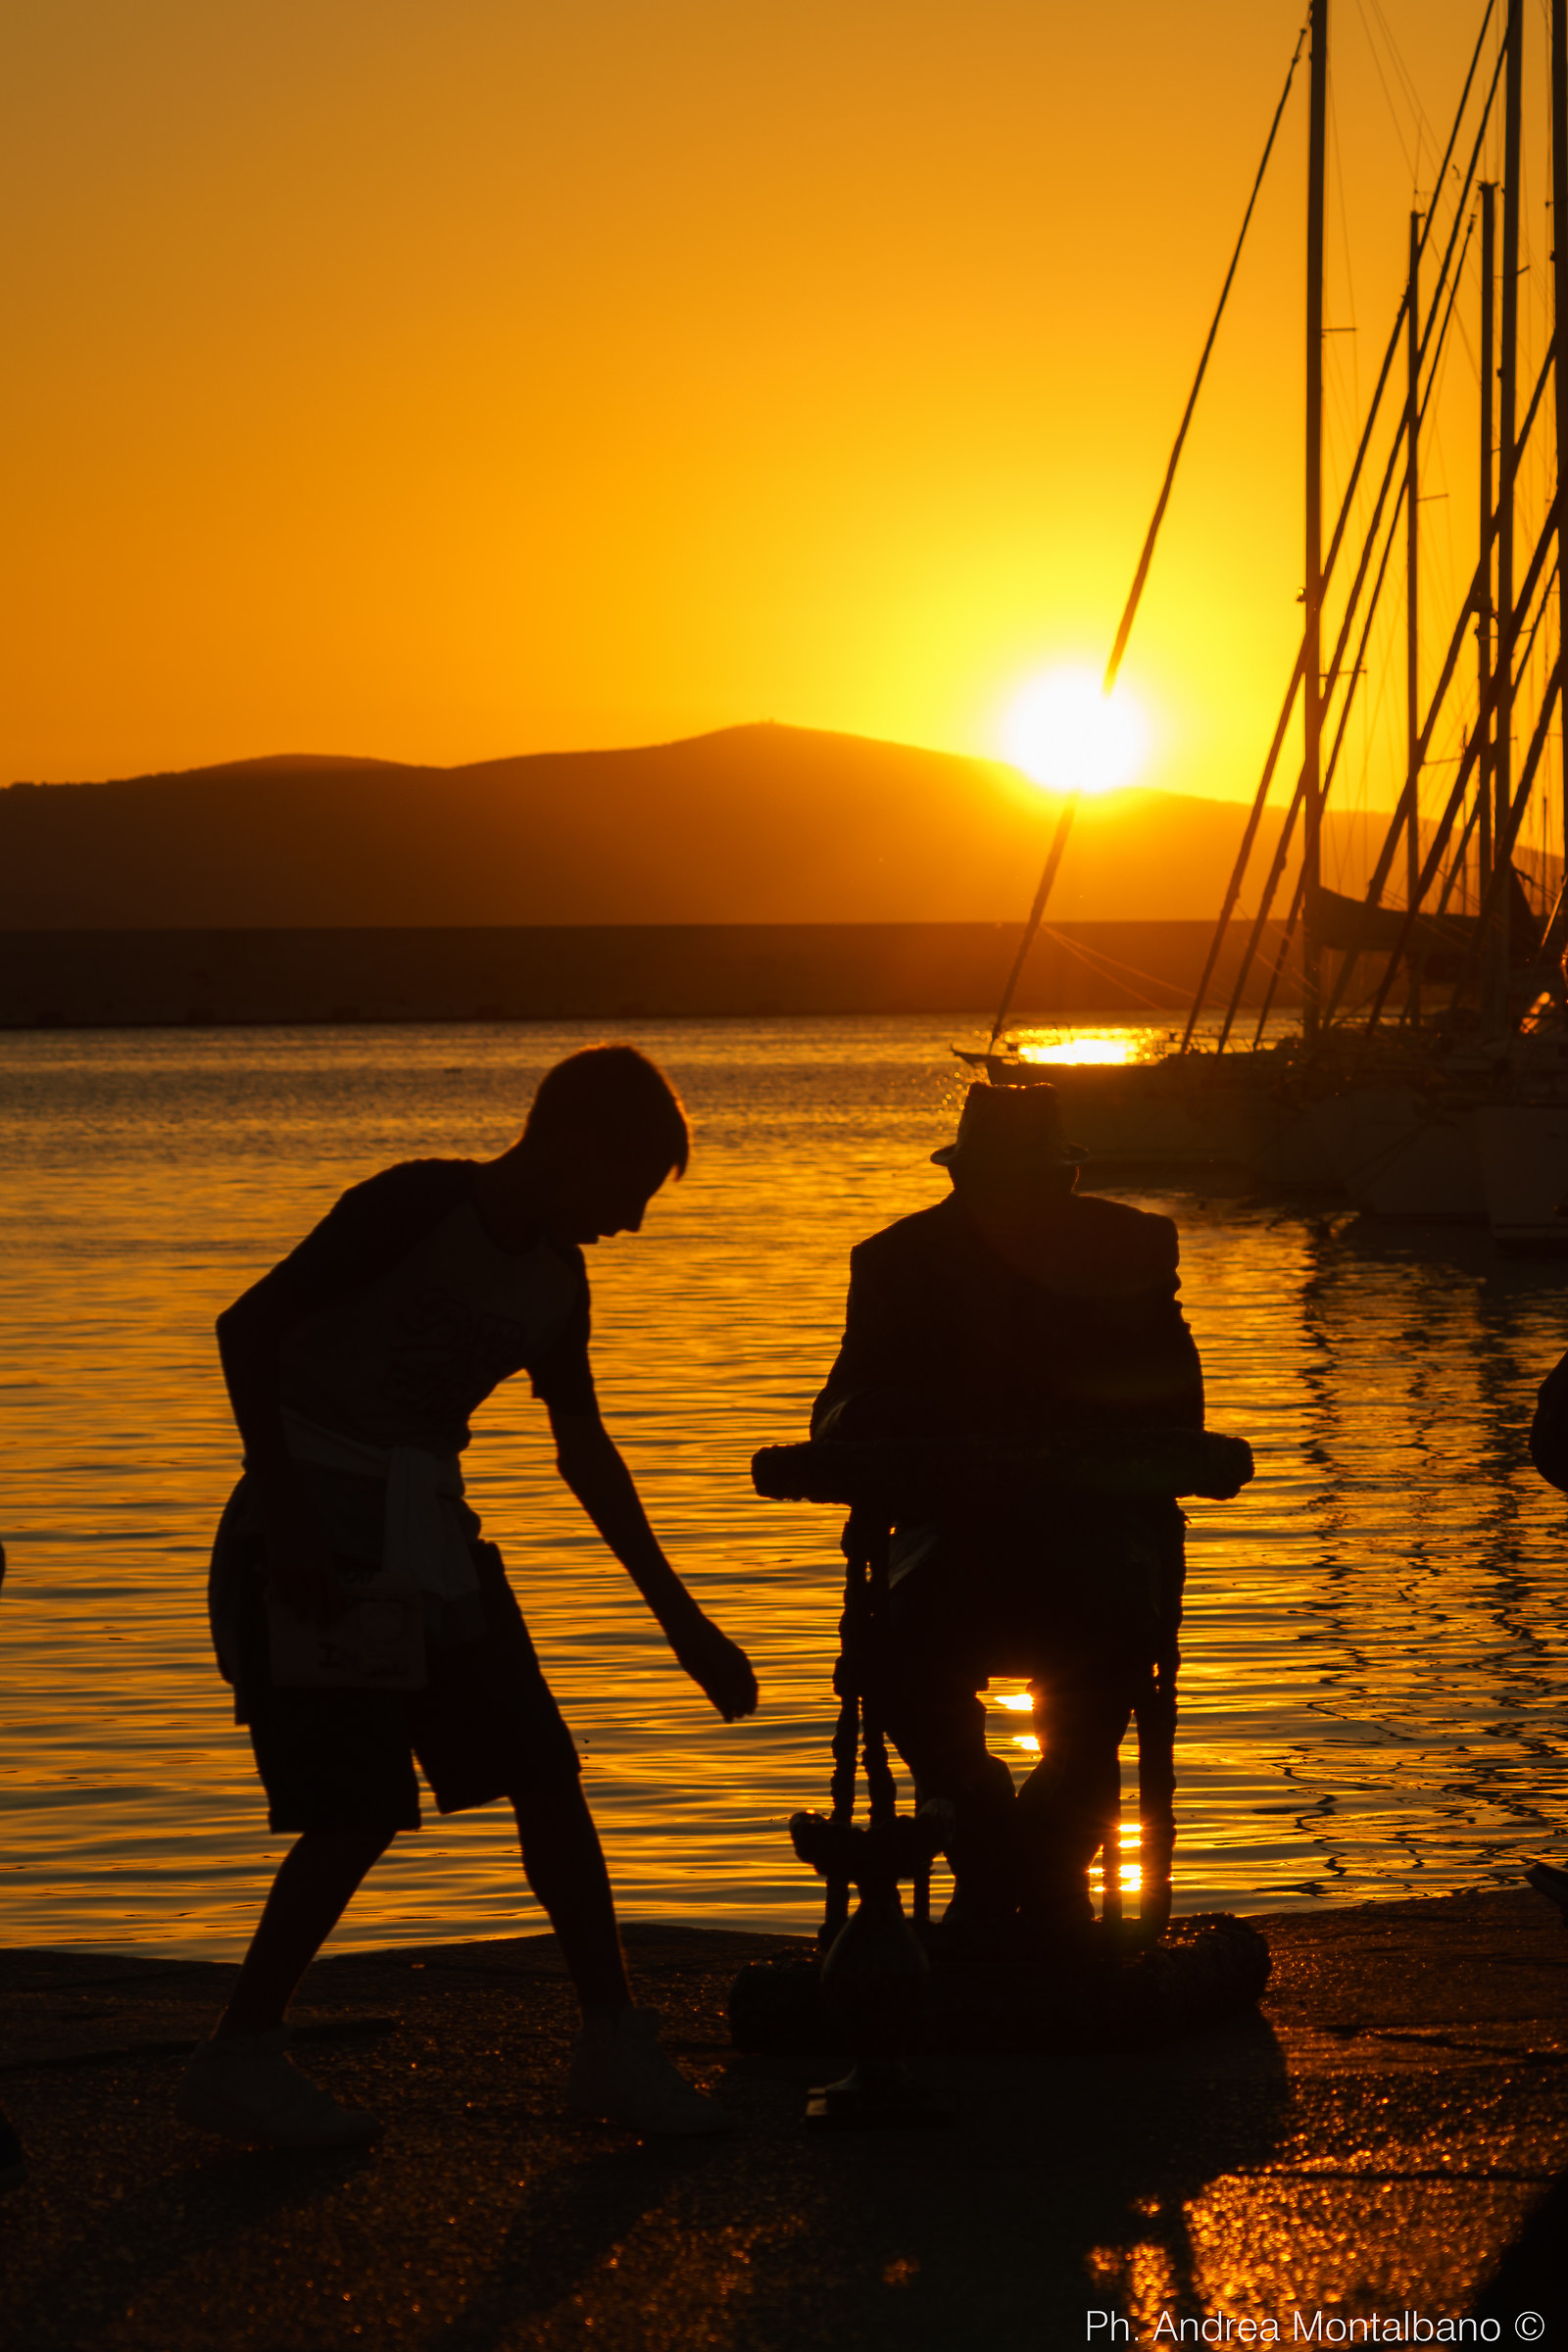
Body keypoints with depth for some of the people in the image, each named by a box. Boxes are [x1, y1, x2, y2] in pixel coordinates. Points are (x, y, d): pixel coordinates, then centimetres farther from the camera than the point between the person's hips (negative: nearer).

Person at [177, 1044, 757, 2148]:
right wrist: (285, 1520, -23)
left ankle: (616, 2046, 7)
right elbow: (248, 1329, -19)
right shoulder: (413, 1208, -16)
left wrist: (682, 1618, 18)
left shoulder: (554, 1277, 8)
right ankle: (239, 2058, 4)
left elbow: (588, 1454, 18)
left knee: (546, 1776, 1)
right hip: (317, 1524, -8)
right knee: (359, 1811, -11)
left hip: (429, 1535, 8)